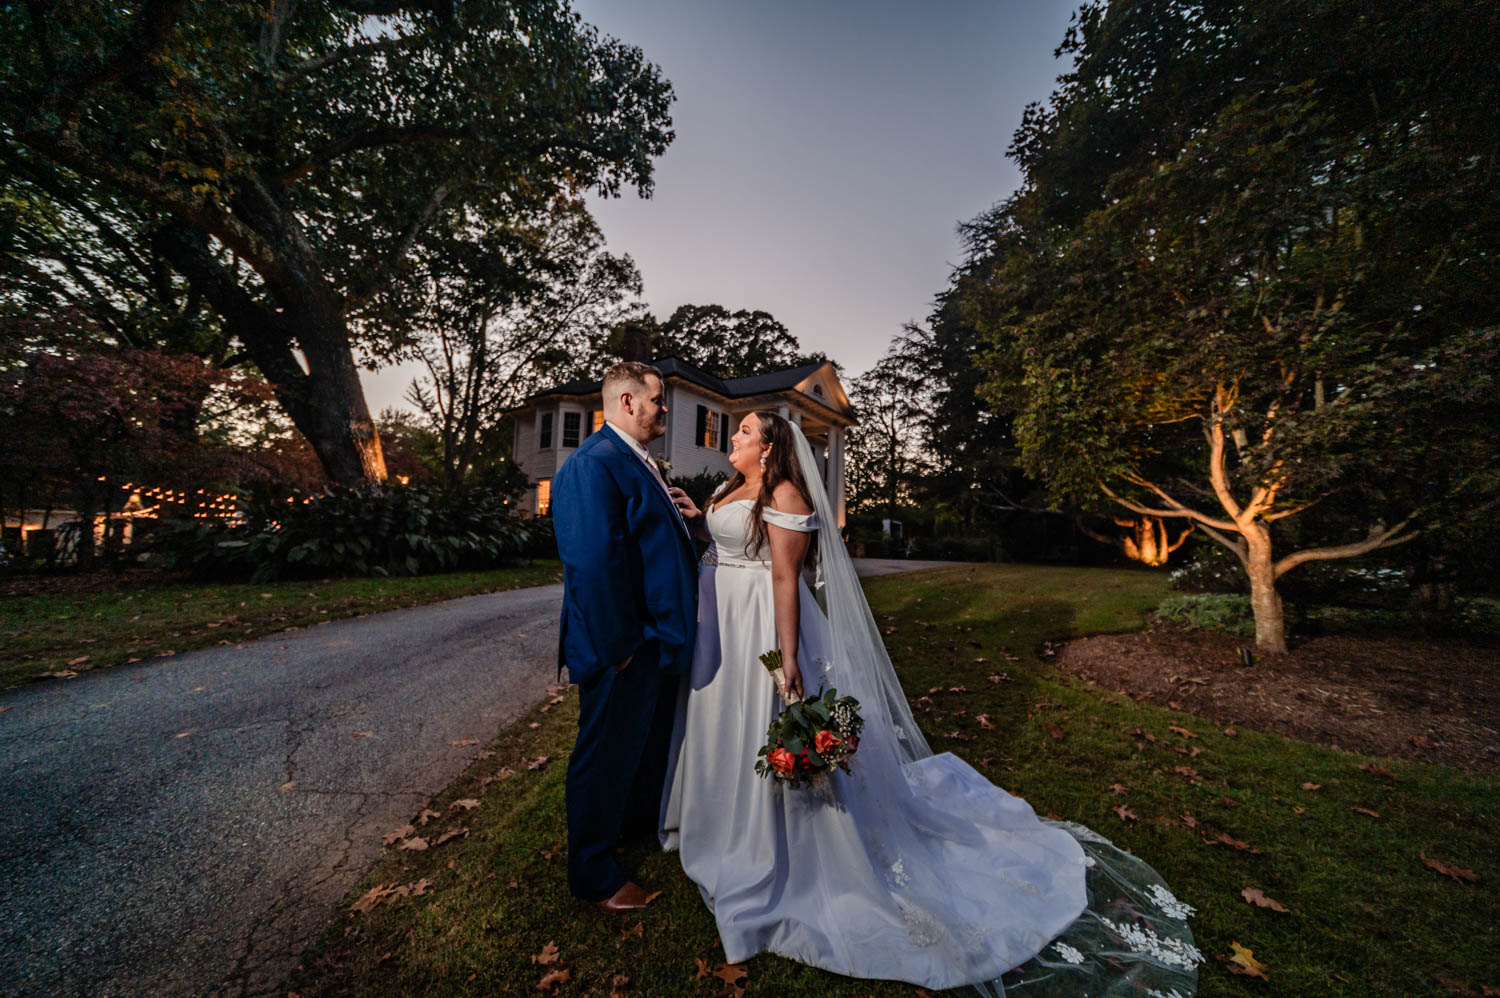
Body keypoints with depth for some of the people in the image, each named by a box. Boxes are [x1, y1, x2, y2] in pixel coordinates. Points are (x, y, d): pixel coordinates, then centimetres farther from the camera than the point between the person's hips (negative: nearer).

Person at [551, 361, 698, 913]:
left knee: (651, 739, 28)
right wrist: (618, 646, -23)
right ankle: (593, 875, 37)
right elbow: (593, 561, -28)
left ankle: (640, 822, 56)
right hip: (625, 650, -10)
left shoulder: (636, 462, 11)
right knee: (607, 755, 11)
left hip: (656, 640, 10)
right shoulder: (595, 462, -22)